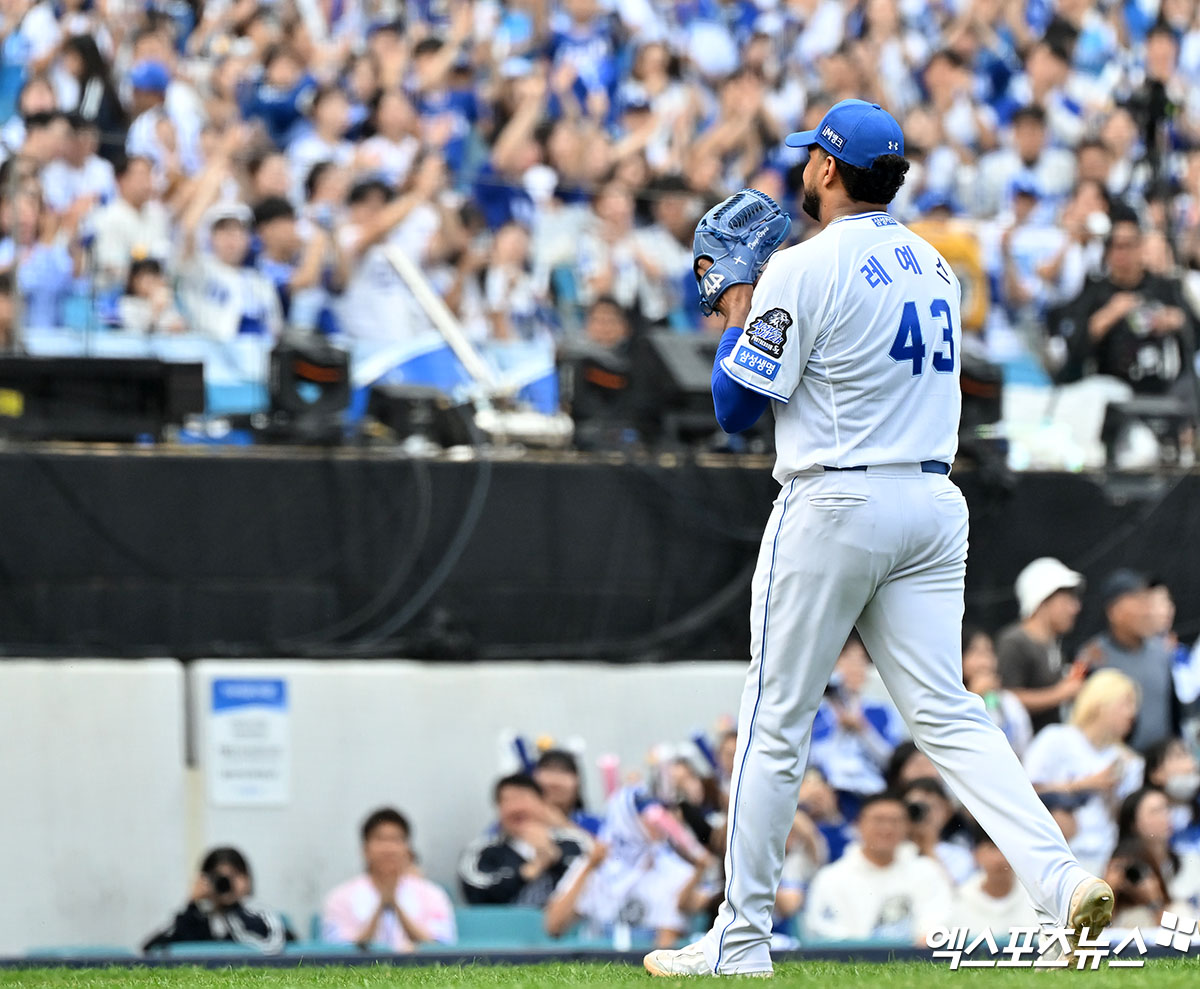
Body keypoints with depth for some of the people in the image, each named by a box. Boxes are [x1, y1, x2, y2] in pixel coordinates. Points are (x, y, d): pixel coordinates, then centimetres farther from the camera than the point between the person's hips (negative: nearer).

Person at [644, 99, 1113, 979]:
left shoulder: (804, 270, -10)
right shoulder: (934, 267, 14)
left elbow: (737, 406, -7)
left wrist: (736, 311, 9)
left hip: (834, 504, -6)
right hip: (934, 505, 6)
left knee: (775, 726, 2)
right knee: (948, 715, 1)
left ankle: (741, 940, 7)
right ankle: (1059, 880, -18)